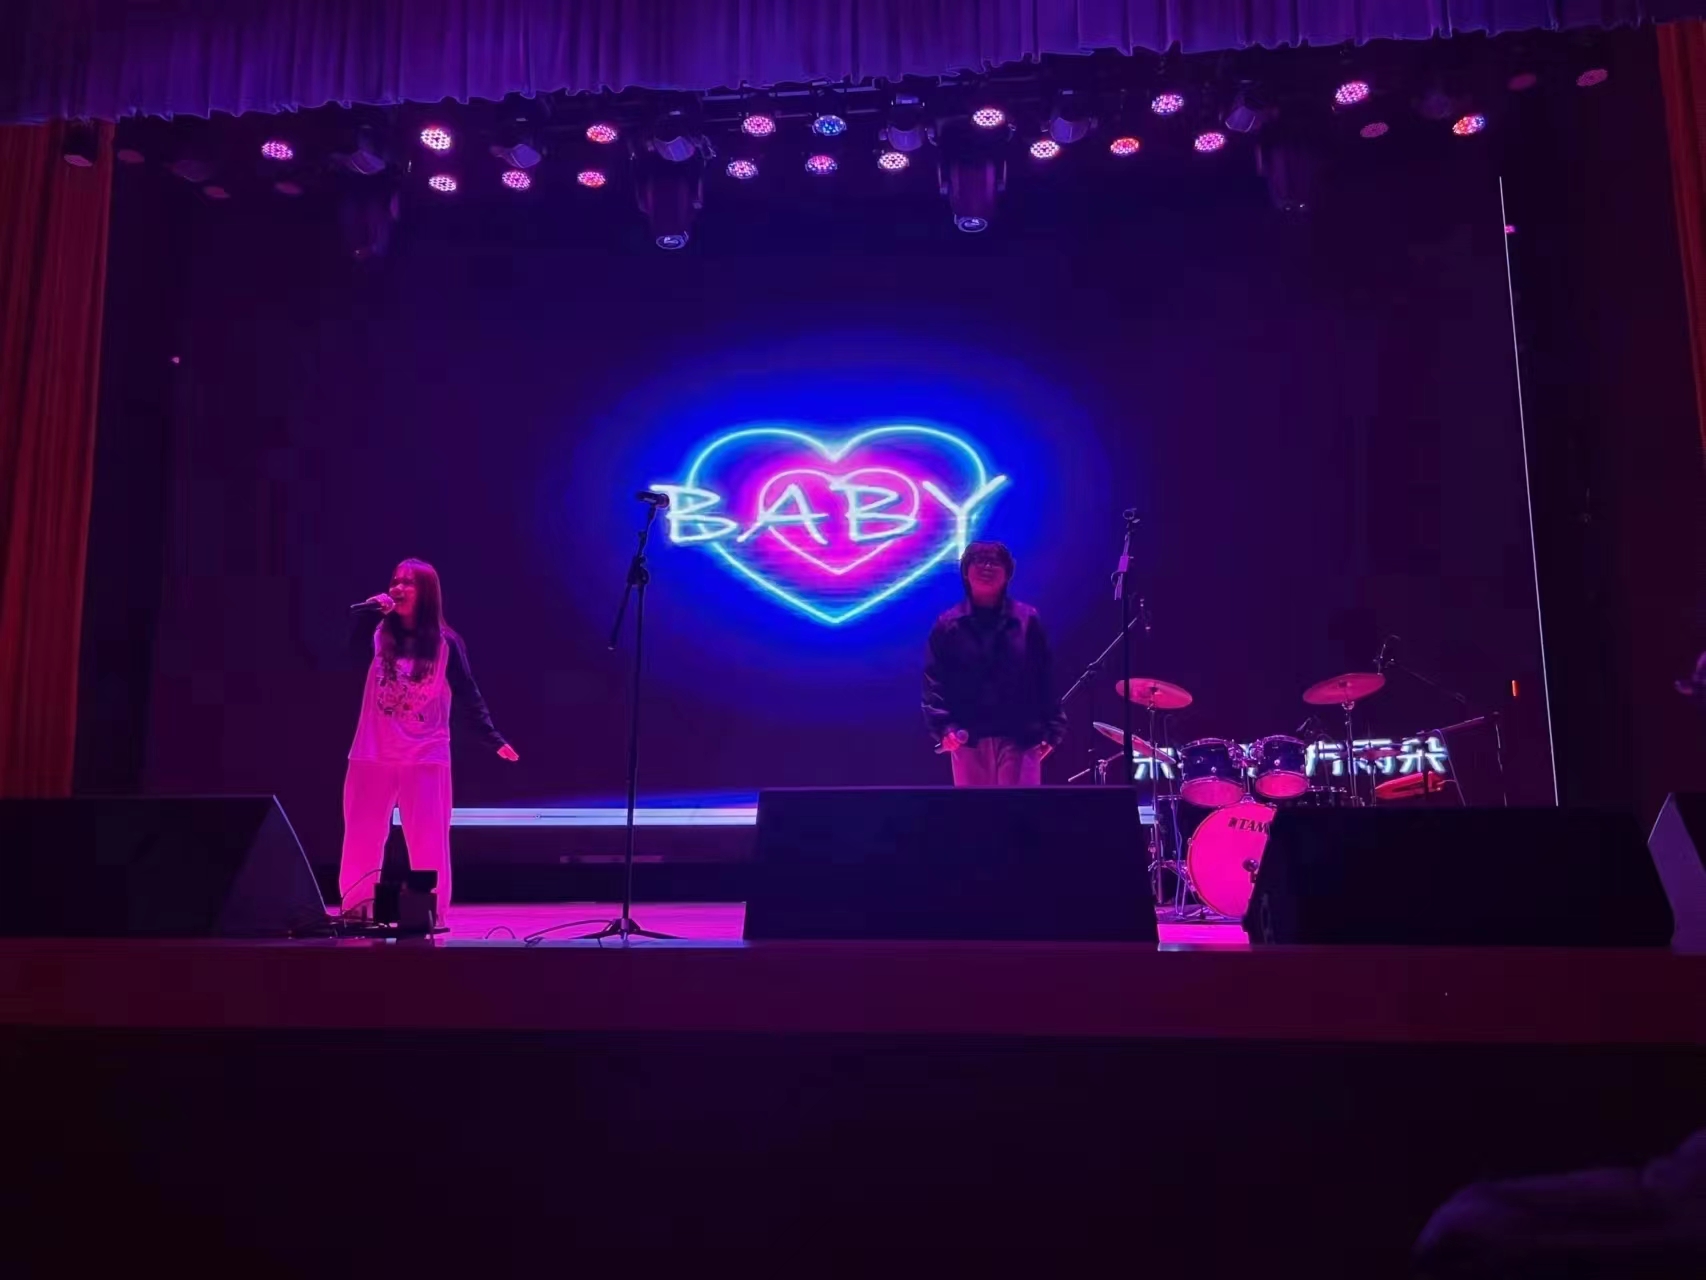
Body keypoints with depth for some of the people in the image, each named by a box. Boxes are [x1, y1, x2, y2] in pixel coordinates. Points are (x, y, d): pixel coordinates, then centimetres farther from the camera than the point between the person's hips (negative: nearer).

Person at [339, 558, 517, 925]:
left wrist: (494, 739, -11)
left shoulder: (446, 644, -2)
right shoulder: (379, 635, 5)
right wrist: (367, 611, -20)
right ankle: (353, 912, 20)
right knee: (361, 840, 9)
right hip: (373, 756, 3)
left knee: (428, 842, 0)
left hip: (426, 757, -2)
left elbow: (467, 697, -2)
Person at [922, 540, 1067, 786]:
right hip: (969, 739, 1)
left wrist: (1051, 729, -2)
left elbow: (1045, 679, 3)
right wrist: (943, 726, -14)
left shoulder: (1028, 621, 4)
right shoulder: (948, 625, 3)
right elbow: (934, 680, -1)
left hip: (1020, 737, 0)